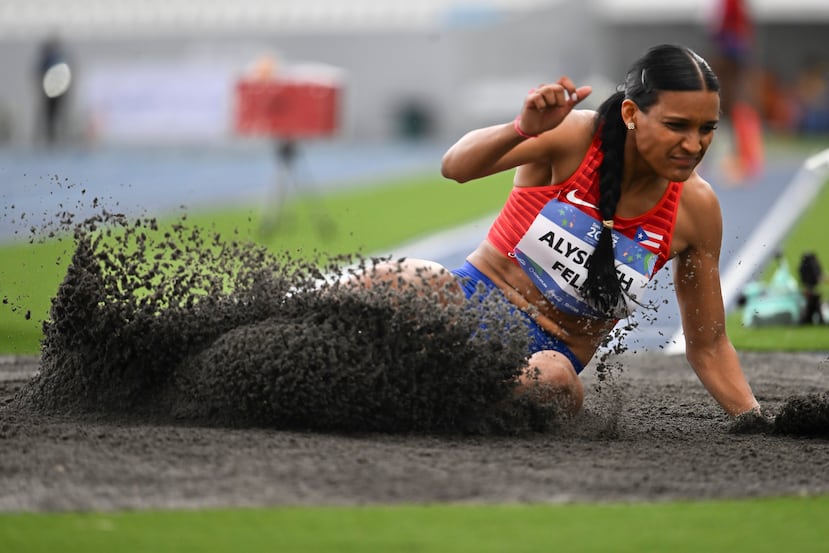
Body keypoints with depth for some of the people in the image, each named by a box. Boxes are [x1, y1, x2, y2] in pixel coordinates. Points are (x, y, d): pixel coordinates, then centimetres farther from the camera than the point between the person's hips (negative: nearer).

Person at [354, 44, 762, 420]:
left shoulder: (696, 208, -3)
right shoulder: (574, 137, -11)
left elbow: (708, 345, 7)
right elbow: (455, 167, -26)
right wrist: (524, 128, -44)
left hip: (551, 352, 1)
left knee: (552, 376, -38)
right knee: (400, 280, -36)